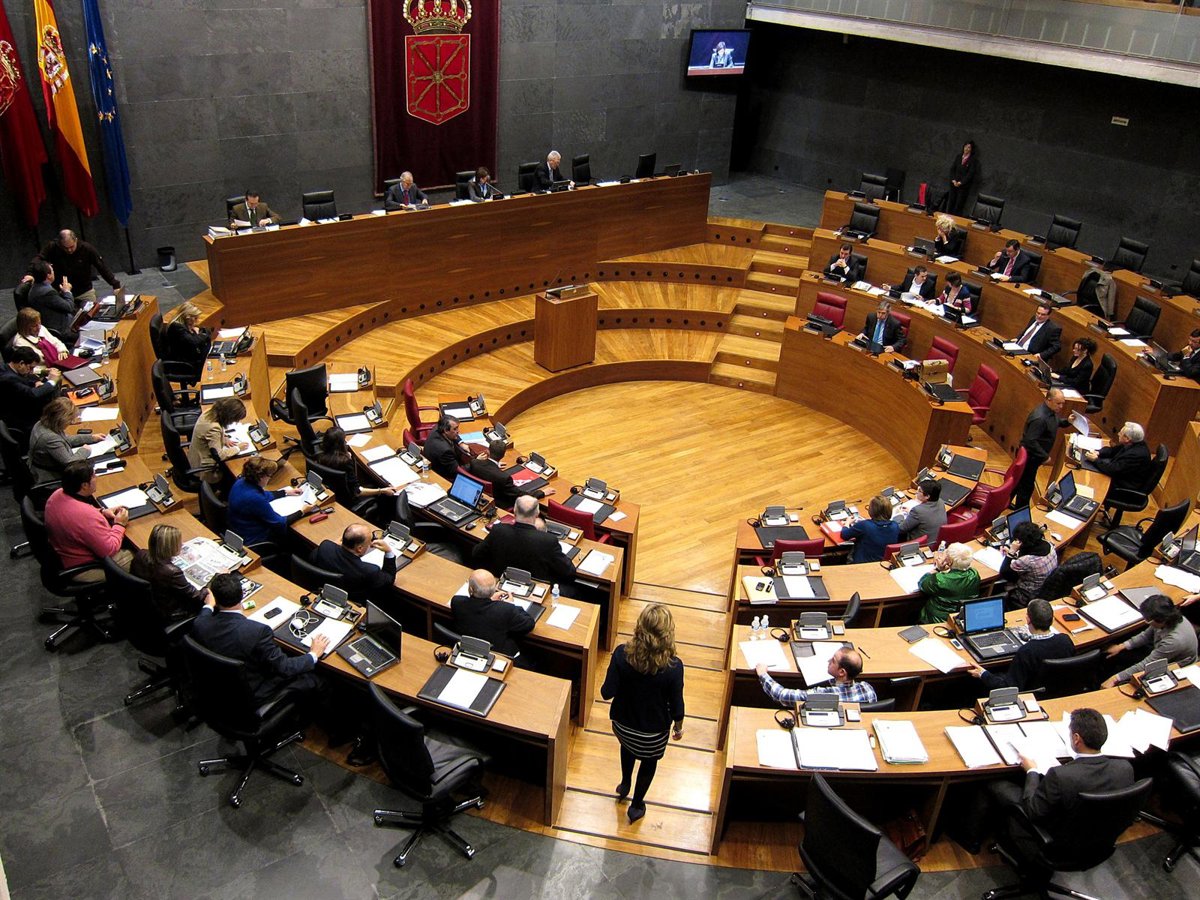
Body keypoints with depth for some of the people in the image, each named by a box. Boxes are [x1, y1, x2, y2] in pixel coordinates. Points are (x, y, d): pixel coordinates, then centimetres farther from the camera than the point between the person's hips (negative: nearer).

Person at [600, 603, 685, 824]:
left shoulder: (622, 654, -26)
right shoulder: (673, 667, -29)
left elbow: (607, 693, -19)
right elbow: (676, 706, -16)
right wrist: (678, 727, 4)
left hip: (622, 724, 2)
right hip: (653, 732, -2)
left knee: (627, 747, 36)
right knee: (649, 763, 30)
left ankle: (625, 785, 59)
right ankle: (636, 807, 48)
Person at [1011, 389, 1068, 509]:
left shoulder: (1051, 411, -1)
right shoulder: (1039, 418, -31)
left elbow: (1056, 422, 20)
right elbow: (1031, 441, -32)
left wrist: (1067, 422, 0)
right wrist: (1045, 456, -25)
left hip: (1033, 455, 10)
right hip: (1030, 456, -10)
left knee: (1020, 480, 24)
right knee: (1026, 485, 5)